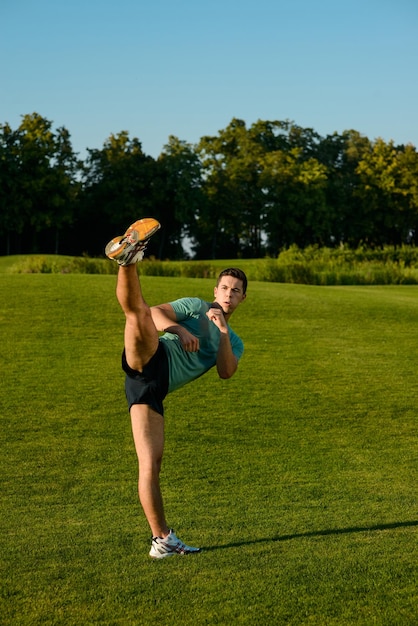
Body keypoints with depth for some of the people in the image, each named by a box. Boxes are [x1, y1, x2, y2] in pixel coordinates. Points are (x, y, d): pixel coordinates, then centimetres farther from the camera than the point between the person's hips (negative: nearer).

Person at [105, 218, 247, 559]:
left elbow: (226, 371, 8)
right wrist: (180, 329, -12)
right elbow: (156, 311, 5)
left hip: (156, 388, 3)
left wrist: (223, 331, -3)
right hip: (150, 361, -3)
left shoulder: (234, 342, 30)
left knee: (151, 462, -1)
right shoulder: (196, 306, 20)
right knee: (139, 311, -34)